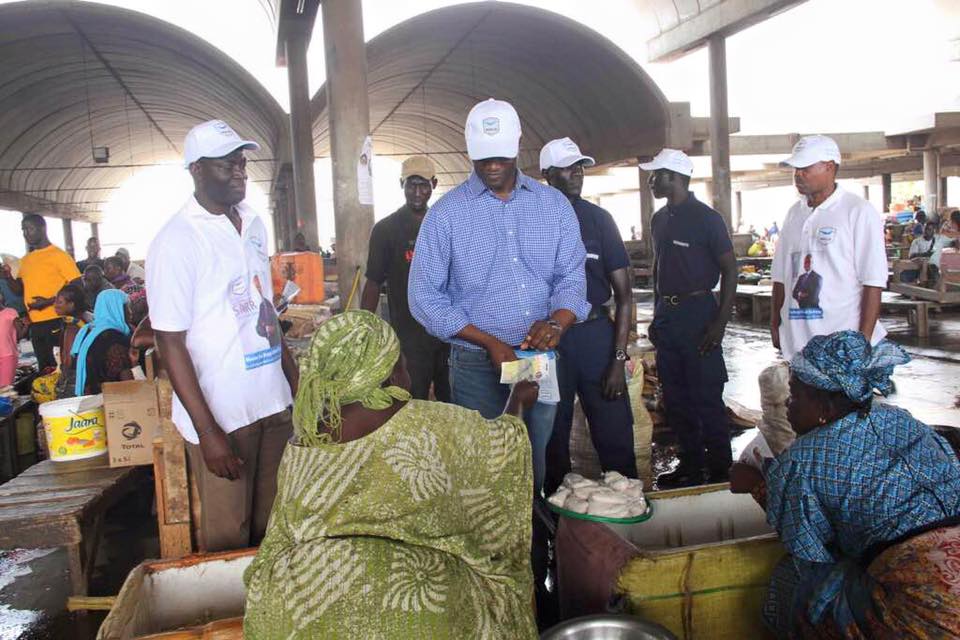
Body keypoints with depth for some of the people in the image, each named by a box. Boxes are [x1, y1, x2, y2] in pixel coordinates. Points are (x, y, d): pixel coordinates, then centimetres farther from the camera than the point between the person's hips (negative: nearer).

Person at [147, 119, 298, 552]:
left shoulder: (254, 225, 8)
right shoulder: (176, 241, -12)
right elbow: (171, 342, -13)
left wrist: (294, 377, 13)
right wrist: (207, 431, -16)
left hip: (274, 402, 6)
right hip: (221, 414, -6)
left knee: (272, 527, 17)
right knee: (229, 537, 8)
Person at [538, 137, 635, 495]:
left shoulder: (598, 219, 4)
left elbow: (623, 293, 2)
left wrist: (619, 358, -6)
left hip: (596, 334, 0)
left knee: (615, 438, 1)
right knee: (552, 437, 11)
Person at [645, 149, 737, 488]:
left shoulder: (706, 218, -8)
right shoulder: (659, 219, 13)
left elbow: (729, 269, -9)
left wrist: (720, 323, -15)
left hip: (698, 313, -7)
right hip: (666, 315, 7)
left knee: (707, 399, -2)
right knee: (675, 399, 13)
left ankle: (720, 472, 10)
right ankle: (690, 466, 25)